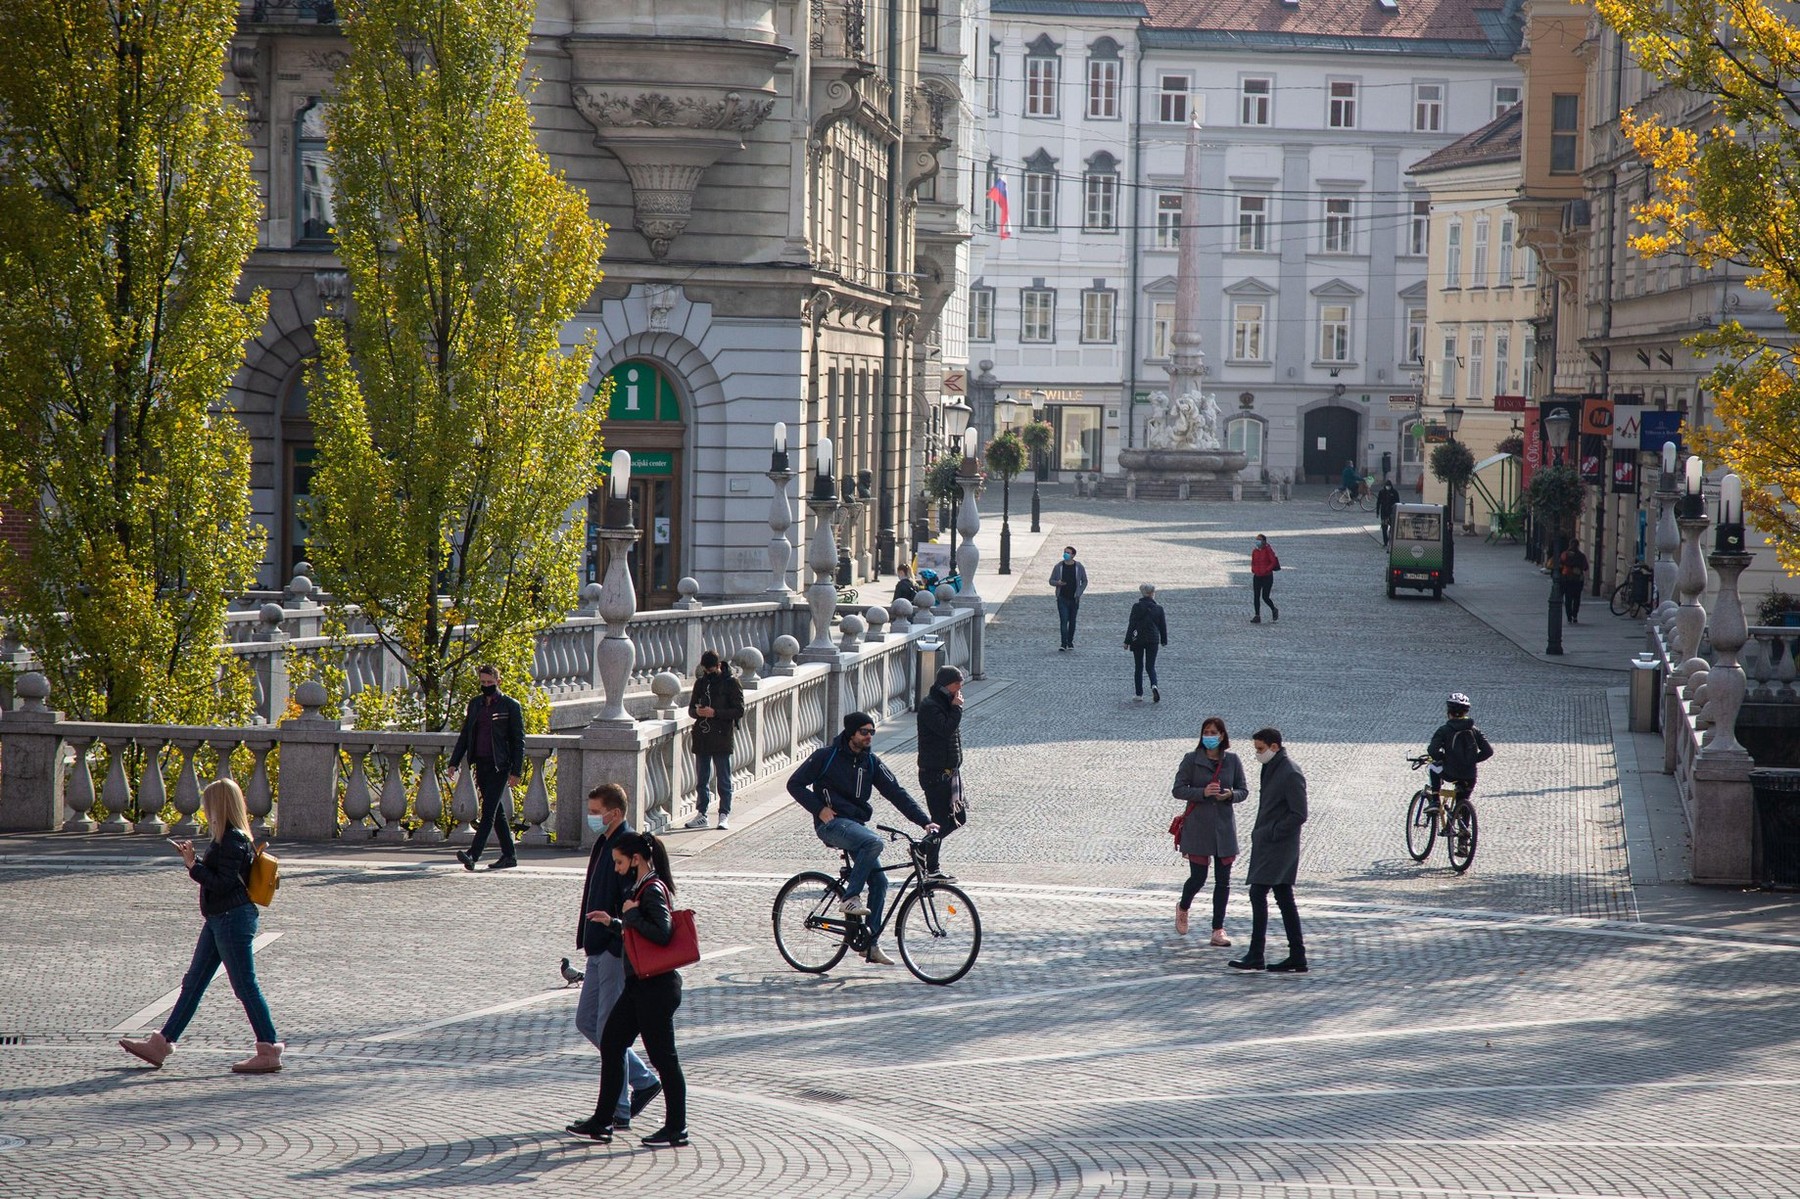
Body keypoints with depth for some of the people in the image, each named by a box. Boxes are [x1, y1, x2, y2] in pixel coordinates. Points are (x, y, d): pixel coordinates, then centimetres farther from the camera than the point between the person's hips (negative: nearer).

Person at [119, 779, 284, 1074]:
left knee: (246, 987, -6)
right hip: (220, 920, 11)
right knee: (192, 983, 13)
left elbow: (223, 883, -23)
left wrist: (194, 866, -16)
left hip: (233, 919, -11)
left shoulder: (233, 841, -18)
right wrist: (193, 859, 14)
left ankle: (270, 1052, 0)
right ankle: (160, 1045, 18)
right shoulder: (231, 838, 13)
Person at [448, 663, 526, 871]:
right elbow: (465, 735, 17)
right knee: (496, 811, 11)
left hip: (500, 765, -6)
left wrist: (515, 771, -10)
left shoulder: (510, 706, -3)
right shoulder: (475, 704, 13)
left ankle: (473, 855, -22)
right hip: (481, 764, 6)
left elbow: (518, 740, -4)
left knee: (489, 809, -13)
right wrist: (454, 762, 9)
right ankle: (508, 856, 18)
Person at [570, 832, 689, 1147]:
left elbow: (662, 934, -28)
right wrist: (614, 922, 14)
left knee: (663, 1056, -2)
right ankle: (601, 1122, 18)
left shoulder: (653, 890, -16)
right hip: (640, 985, 11)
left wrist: (631, 915, -18)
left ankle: (676, 1129, 7)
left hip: (656, 987, -11)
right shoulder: (639, 887, 14)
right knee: (610, 1044, 12)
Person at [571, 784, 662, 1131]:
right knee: (586, 1021, 15)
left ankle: (617, 1110, 4)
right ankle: (644, 1080, 24)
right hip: (599, 950, 10)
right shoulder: (603, 844, 13)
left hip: (617, 951, -10)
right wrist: (586, 939, 20)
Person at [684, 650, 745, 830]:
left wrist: (715, 713, -18)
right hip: (702, 738, 5)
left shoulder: (731, 684, -4)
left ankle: (724, 815, 4)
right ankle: (701, 814, 16)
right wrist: (697, 711, -8)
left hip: (722, 738, -5)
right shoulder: (700, 683, 12)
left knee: (724, 780, 0)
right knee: (701, 780, 9)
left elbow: (739, 711, -8)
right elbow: (691, 708, 17)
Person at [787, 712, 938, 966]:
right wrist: (819, 809, -13)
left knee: (879, 882, -3)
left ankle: (870, 944, 3)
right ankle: (850, 897, -21)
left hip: (857, 824, 6)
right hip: (833, 823, -6)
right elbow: (795, 784, -2)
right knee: (873, 842, -33)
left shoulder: (870, 762, 8)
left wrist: (924, 821, -6)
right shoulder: (827, 757, -5)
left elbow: (896, 793, 4)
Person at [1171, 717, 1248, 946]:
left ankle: (1218, 931, 8)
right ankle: (1183, 909, 32)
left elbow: (1244, 790, 8)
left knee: (1223, 880, 2)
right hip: (1198, 826, -3)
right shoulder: (1191, 760, -4)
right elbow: (1178, 790, -5)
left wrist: (1230, 795, -14)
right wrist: (1203, 792, -19)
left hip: (1224, 826, 3)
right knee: (1198, 877, 0)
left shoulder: (1232, 760, 3)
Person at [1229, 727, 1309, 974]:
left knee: (1258, 894, -13)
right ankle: (1297, 958, 11)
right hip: (1267, 845, 10)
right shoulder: (1271, 769, 15)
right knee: (1284, 899, 9)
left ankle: (1255, 956, -13)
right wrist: (1260, 833, 11)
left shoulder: (1291, 774, -15)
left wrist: (1270, 832, -16)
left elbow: (1299, 814, -18)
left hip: (1279, 845, -10)